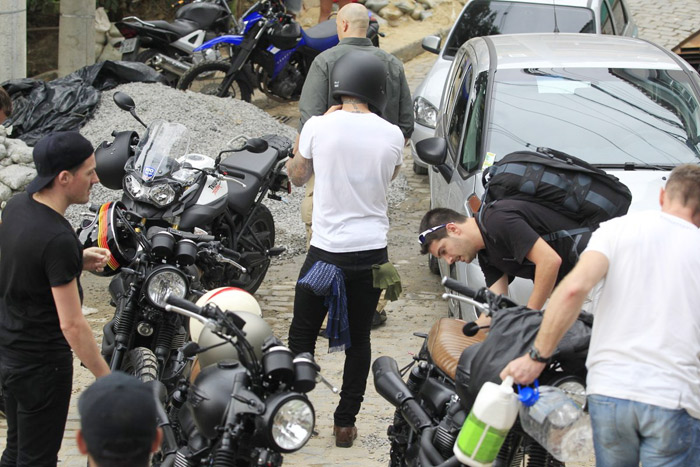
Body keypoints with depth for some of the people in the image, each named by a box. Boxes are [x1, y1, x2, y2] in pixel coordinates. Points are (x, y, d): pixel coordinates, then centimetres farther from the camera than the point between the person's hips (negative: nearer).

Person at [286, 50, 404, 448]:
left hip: (327, 249, -2)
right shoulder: (392, 136, -5)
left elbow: (298, 176, 7)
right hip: (372, 252, 2)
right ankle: (346, 422, 16)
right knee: (359, 340, 13)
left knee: (302, 336, 11)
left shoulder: (318, 127, -10)